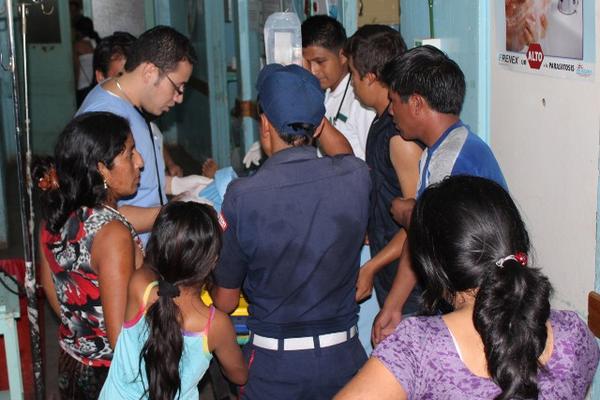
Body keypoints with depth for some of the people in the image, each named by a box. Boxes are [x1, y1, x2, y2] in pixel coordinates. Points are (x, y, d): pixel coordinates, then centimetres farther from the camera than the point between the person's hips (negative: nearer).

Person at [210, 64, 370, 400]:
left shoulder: (242, 196, -17)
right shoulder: (357, 177, -10)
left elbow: (225, 302, -5)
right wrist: (314, 113, 29)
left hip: (274, 363, -3)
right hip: (342, 358, 3)